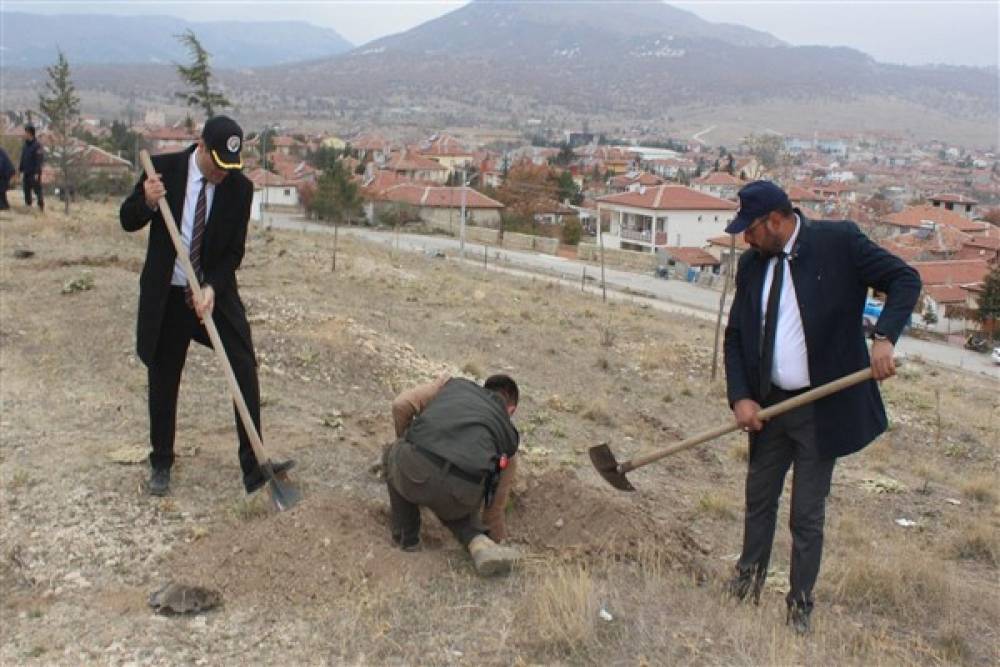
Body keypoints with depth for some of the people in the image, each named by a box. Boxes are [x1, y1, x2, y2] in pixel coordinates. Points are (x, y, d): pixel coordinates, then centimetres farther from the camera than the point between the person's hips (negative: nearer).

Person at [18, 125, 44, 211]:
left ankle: (41, 207, 1)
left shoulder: (37, 145, -10)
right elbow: (22, 159, 17)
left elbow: (39, 159, -14)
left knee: (37, 190, -4)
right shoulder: (25, 145, 12)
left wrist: (37, 173, -19)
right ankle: (28, 206, 17)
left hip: (35, 173, -7)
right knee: (26, 191, 10)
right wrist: (21, 170, 12)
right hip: (26, 173, 7)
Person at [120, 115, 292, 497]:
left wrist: (212, 288, -20)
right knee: (163, 380, 9)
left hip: (216, 291, 1)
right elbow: (127, 221, -2)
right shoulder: (165, 168, -9)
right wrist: (148, 203, -23)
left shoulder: (240, 187, -8)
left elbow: (234, 250, -5)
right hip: (166, 294, 0)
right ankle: (161, 463, 30)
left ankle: (254, 466, -4)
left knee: (245, 369, -10)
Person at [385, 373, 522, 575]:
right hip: (460, 493, 1)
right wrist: (495, 541, 55)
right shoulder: (508, 437, 31)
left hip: (416, 468, -1)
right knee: (450, 505, 41)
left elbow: (401, 405, 17)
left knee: (394, 455, 38)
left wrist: (405, 441, 37)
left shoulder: (453, 383, 31)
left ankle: (406, 535, 36)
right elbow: (495, 503, 37)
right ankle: (478, 542, 13)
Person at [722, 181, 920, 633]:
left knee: (807, 515, 6)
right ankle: (750, 578, 41)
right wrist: (740, 397, -6)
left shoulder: (838, 241, -10)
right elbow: (735, 335, 6)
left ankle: (800, 604, 24)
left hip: (822, 408, -5)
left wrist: (884, 337, -23)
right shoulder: (751, 264, 3)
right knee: (759, 499, 20)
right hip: (769, 404, 5)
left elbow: (905, 280, -8)